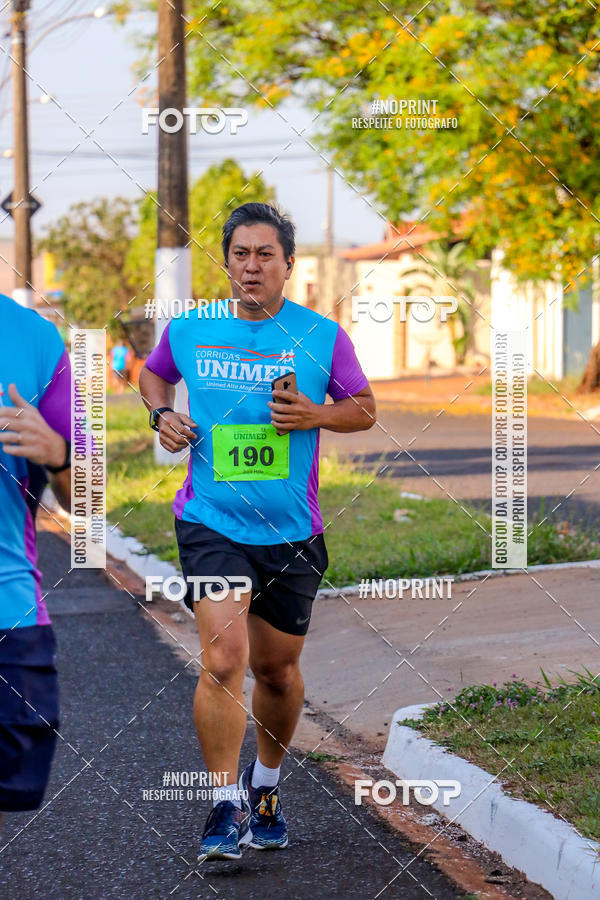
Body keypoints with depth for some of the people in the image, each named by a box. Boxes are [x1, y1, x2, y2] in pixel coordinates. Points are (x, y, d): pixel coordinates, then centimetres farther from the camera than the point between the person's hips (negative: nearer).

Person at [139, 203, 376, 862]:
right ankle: (226, 809, -10)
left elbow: (364, 409, 9)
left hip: (291, 533, 1)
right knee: (223, 659, -17)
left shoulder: (322, 337, -1)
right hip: (211, 525, -1)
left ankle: (265, 785, 38)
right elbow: (153, 375, 22)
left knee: (276, 667, 13)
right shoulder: (188, 330, 2)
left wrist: (314, 416, -10)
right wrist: (162, 414, 1)